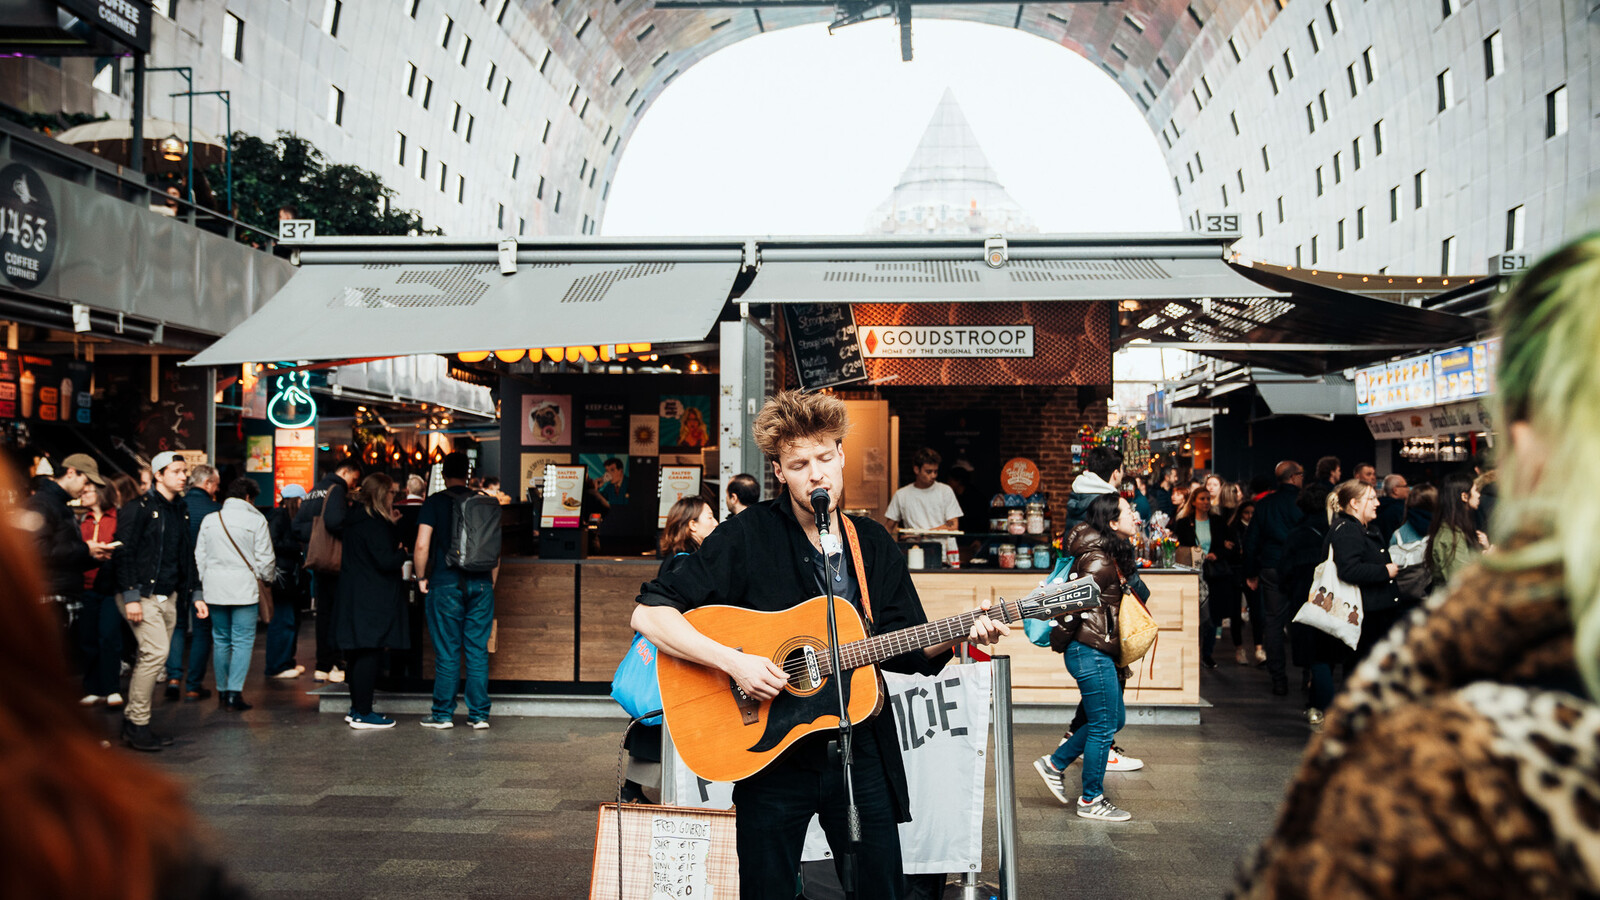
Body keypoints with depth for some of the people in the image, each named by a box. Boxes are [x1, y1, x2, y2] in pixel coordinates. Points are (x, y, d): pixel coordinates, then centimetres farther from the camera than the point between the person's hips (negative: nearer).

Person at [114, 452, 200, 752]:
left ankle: (133, 722, 15)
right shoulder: (139, 508, -7)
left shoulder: (181, 511, 15)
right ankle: (137, 724, -6)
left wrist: (195, 594, 16)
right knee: (156, 652, -16)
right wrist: (130, 596, -18)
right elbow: (124, 553, -12)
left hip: (169, 597, 7)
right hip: (143, 595, -7)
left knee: (154, 660, 6)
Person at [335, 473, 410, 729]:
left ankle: (357, 708, 22)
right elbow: (386, 561, -21)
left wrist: (390, 525, 18)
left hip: (353, 595, 10)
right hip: (372, 599, -10)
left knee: (359, 654, 15)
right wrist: (403, 553, -2)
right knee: (369, 653, -5)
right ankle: (363, 714, -2)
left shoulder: (355, 519, 12)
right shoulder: (374, 523, -17)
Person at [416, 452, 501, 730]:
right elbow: (495, 549, 10)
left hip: (446, 583, -3)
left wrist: (421, 577, 5)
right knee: (478, 651, 6)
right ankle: (479, 715, 9)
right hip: (481, 584, 3)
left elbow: (422, 545, -9)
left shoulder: (435, 502, -2)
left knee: (447, 652, 3)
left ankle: (443, 714, 10)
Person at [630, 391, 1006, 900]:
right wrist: (733, 661, -24)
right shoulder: (748, 537, -9)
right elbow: (648, 614, -14)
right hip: (770, 752, -4)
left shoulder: (874, 544, 7)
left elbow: (904, 649, 11)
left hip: (861, 753, 4)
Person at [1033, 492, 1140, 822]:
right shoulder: (1098, 561, -20)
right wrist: (1059, 642, -9)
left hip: (1100, 652, 10)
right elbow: (1076, 603, -20)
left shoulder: (1112, 556, 12)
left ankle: (1055, 764, 26)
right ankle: (1091, 801, 13)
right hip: (1090, 651, -10)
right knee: (1104, 725, 0)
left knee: (1114, 719, 17)